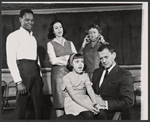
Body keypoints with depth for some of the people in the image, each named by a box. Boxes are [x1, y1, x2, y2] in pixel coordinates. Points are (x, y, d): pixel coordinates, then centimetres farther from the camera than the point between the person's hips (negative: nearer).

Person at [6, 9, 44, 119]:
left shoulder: (33, 38, 18)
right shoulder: (14, 36, -5)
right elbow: (11, 60, -11)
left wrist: (40, 76, 16)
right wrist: (18, 81, -17)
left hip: (35, 70, 7)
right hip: (24, 70, -7)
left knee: (39, 103, 12)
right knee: (22, 103, 3)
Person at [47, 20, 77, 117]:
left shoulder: (70, 43, 17)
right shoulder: (50, 44, 6)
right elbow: (53, 61, -6)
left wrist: (61, 59, -8)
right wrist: (69, 61, -2)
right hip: (58, 73, -3)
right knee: (60, 101, -4)